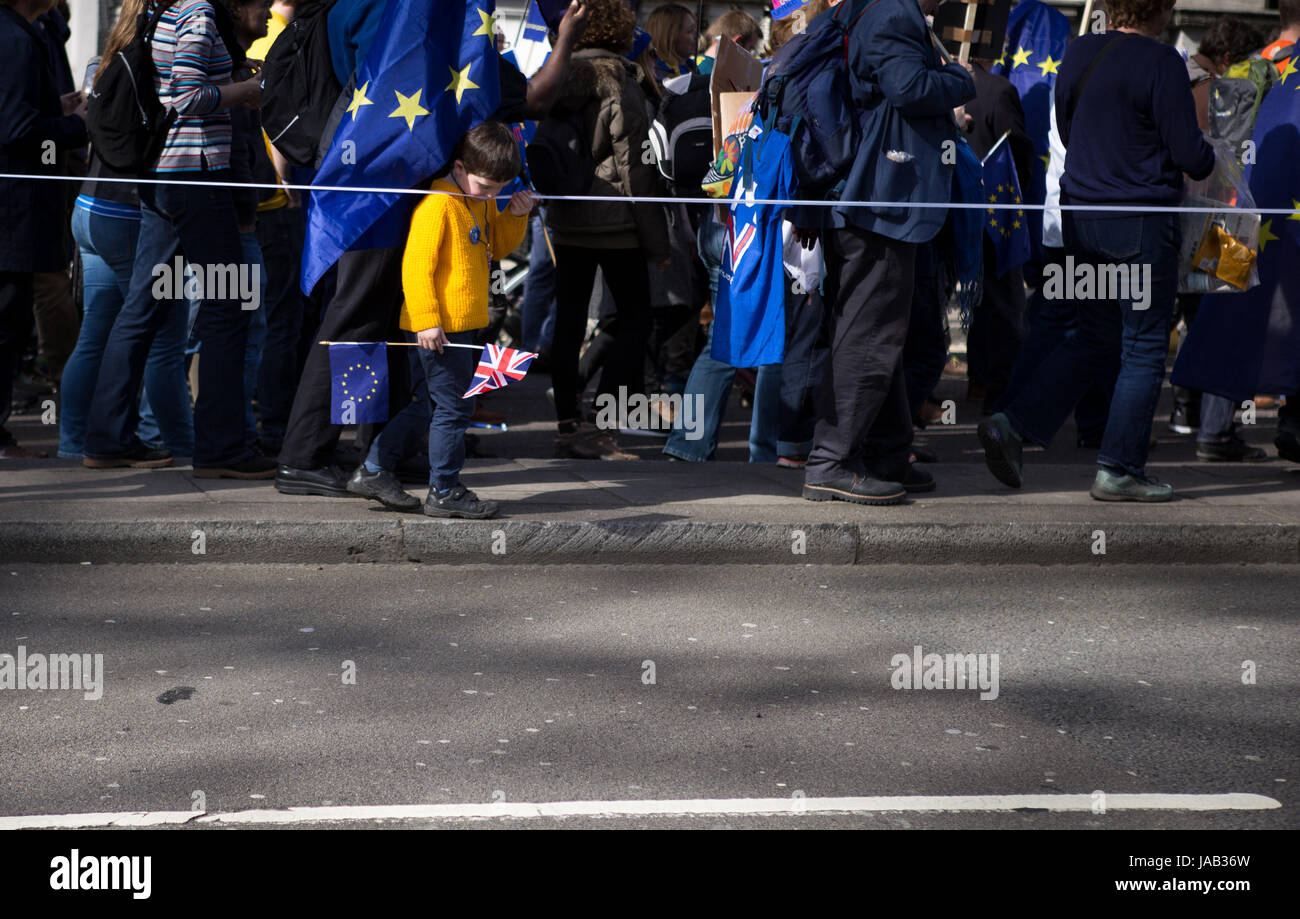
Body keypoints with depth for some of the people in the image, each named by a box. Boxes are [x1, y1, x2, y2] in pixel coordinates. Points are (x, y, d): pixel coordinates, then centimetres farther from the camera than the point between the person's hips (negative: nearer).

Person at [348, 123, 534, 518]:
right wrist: (426, 320, -22)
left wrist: (515, 216, 7)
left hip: (463, 325, 10)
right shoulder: (438, 205, -16)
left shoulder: (481, 203, 13)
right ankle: (444, 492, 7)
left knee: (432, 403, 15)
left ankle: (374, 471, 23)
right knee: (453, 407, -3)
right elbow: (416, 265, -20)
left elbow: (498, 246, 26)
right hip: (439, 327, -10)